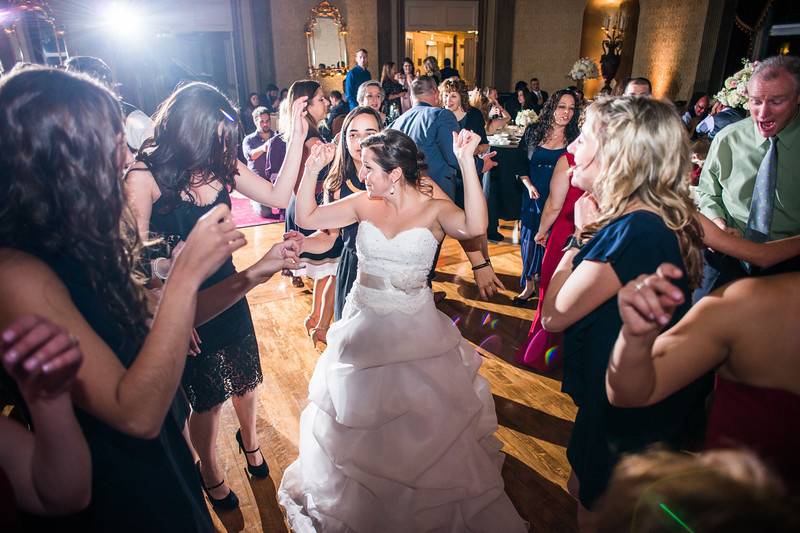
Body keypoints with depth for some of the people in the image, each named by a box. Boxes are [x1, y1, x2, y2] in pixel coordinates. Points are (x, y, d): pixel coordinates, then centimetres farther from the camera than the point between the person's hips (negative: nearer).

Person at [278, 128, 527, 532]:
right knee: (359, 420, 20)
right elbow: (306, 217, -3)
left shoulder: (434, 209, -13)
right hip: (364, 324, 3)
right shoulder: (363, 204, -4)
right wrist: (312, 169, -14)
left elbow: (475, 226, -32)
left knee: (421, 425, 14)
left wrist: (466, 162, -35)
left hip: (416, 329, -2)